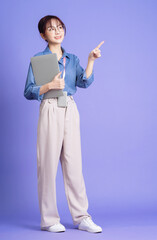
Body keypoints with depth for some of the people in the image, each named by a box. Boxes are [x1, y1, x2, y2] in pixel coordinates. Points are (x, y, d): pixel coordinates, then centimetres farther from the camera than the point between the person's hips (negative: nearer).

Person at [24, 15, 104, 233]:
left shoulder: (72, 59, 15)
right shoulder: (38, 59, 2)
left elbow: (84, 82, -2)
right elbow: (28, 92, -2)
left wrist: (91, 61, -13)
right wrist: (50, 85, -16)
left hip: (71, 111, 4)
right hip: (50, 111, -4)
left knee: (74, 164, 5)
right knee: (48, 164, -1)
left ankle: (82, 217, 11)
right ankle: (49, 220, 9)